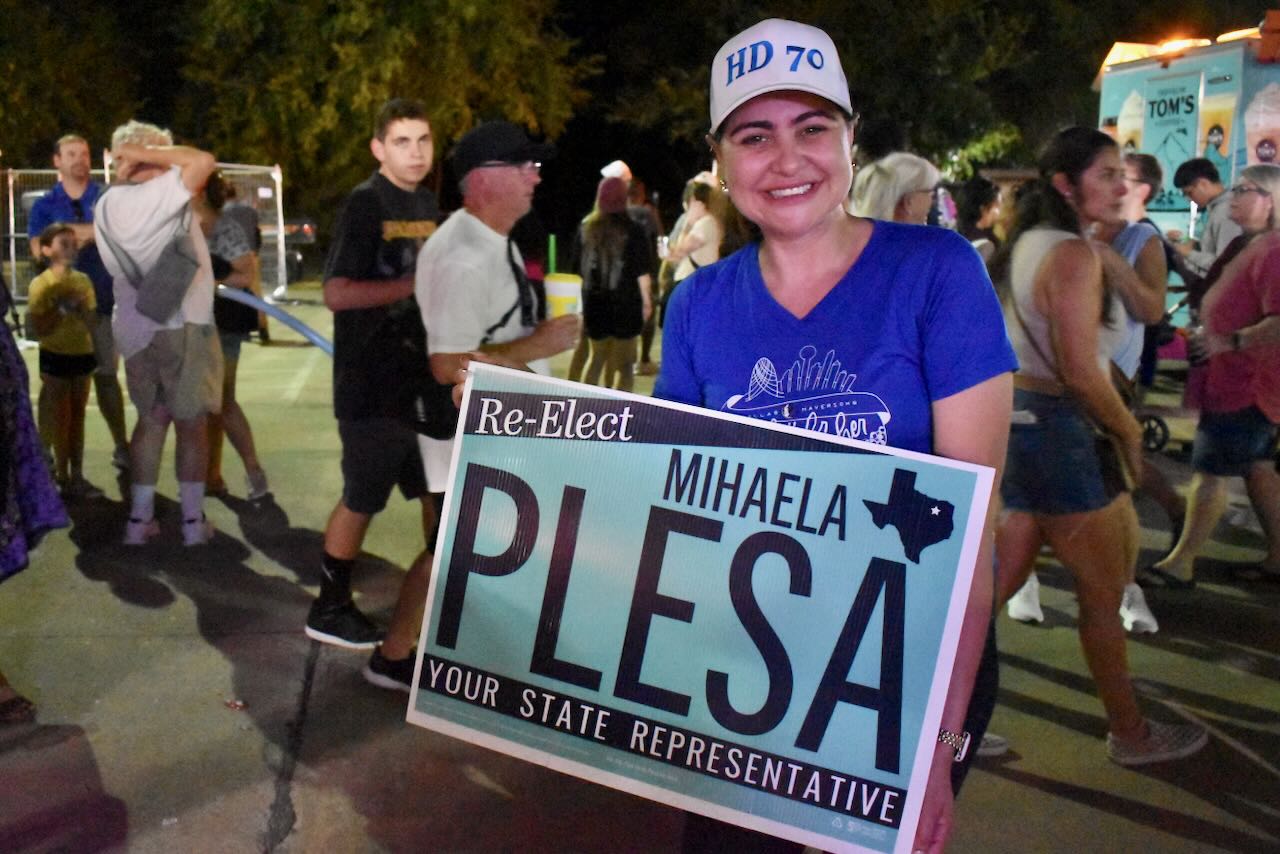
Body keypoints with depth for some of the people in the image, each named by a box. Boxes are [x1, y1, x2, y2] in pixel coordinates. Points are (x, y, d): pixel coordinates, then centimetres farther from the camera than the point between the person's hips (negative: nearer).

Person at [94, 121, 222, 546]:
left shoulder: (107, 204, 9)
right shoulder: (161, 193, -14)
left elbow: (115, 266, 16)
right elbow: (204, 160, -25)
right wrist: (148, 154, -15)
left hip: (135, 327, 7)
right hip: (181, 325, -6)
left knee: (151, 419, 16)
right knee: (191, 423, 4)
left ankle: (139, 518, 16)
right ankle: (193, 521, 9)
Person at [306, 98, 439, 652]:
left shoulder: (428, 204, 10)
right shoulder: (365, 203, -12)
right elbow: (337, 293, -20)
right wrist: (414, 285, -23)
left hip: (423, 375, 8)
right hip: (371, 383, -8)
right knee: (363, 499, 3)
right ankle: (329, 611, 19)